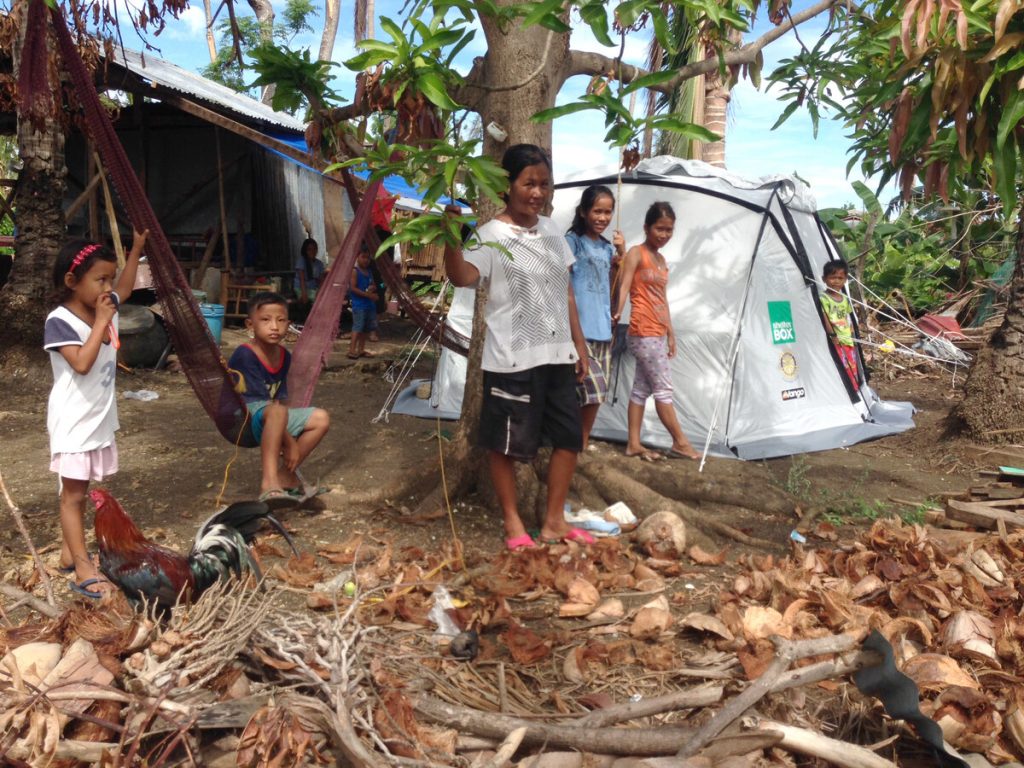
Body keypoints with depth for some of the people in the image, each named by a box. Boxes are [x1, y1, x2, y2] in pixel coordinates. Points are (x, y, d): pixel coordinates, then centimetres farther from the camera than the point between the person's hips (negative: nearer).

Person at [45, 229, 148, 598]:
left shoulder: (105, 307, 3)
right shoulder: (59, 322, -19)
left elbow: (125, 287, 24)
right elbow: (82, 363, -32)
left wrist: (137, 248, 21)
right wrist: (101, 322, -26)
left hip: (100, 419, 8)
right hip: (73, 423, -8)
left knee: (80, 491, 17)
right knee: (72, 494, 0)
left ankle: (70, 554, 29)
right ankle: (83, 569, 3)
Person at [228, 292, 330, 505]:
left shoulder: (284, 356, 2)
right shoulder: (245, 355, -21)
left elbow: (282, 398, 2)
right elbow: (260, 401, -24)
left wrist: (287, 439, -13)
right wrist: (289, 442, -23)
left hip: (267, 422, 8)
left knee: (320, 418, -2)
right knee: (277, 411, -37)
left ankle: (286, 475, 3)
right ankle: (269, 482, -40)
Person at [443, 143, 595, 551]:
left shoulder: (552, 230, 11)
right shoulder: (492, 234, -10)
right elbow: (463, 276, -28)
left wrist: (579, 343, 16)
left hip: (557, 355, 7)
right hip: (512, 359, -7)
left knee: (569, 437, 11)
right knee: (506, 444, 4)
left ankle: (554, 521, 26)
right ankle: (513, 523, 23)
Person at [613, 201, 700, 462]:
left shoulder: (662, 260, 18)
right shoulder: (636, 253, -5)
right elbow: (624, 286, -15)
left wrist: (671, 332, 20)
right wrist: (618, 312, -31)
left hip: (658, 333, 8)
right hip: (644, 332, -8)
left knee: (642, 388, 9)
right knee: (663, 388, -4)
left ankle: (634, 444, 13)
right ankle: (680, 443, 5)